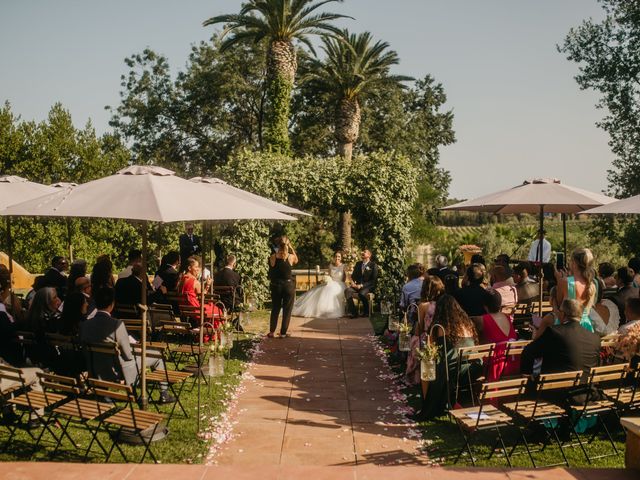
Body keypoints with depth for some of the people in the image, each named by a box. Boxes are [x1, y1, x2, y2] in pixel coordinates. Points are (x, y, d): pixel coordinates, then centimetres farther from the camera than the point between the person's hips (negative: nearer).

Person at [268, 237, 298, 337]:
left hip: (276, 286, 2)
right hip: (289, 285, -2)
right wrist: (291, 248, 7)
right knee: (287, 310, 9)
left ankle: (272, 332, 19)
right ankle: (283, 332, 11)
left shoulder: (272, 257, -9)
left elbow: (270, 273, 0)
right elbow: (296, 261, 13)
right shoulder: (291, 257, -11)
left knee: (275, 309, 15)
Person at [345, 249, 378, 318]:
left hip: (368, 286, -5)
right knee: (347, 291, -25)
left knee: (362, 293, -38)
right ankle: (353, 312, -20)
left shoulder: (373, 265, -4)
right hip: (358, 285, 5)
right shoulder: (358, 264, 14)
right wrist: (352, 282, -5)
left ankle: (366, 312, -12)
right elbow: (353, 275, 19)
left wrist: (362, 285, -18)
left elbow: (374, 280, -9)